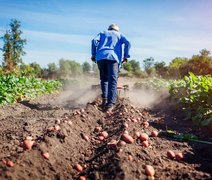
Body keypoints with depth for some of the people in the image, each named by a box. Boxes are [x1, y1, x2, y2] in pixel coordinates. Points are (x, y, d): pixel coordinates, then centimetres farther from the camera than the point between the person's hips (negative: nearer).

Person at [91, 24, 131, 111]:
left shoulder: (102, 33, 31)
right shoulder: (120, 34, 29)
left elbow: (94, 41, 11)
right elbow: (127, 43, 10)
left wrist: (93, 54, 13)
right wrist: (126, 56, 12)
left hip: (100, 57, 2)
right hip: (113, 57, -2)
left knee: (104, 78, 16)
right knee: (113, 80, -8)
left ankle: (104, 98, 2)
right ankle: (110, 104, -19)